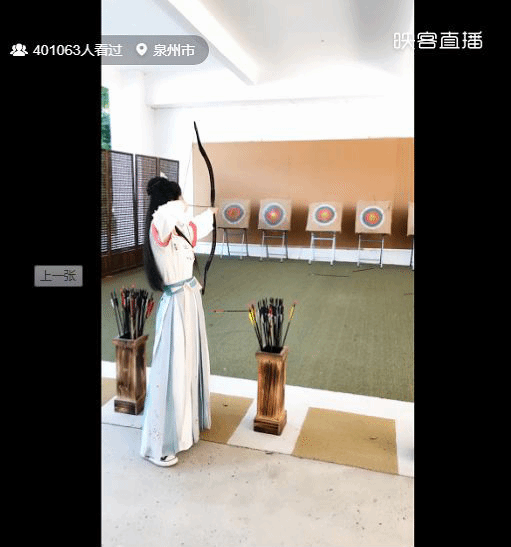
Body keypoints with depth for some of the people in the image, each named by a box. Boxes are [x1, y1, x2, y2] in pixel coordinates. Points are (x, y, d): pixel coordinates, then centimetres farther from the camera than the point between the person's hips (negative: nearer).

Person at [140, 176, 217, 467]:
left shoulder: (177, 230, 7)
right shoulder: (159, 231, -20)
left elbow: (195, 228, 31)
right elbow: (167, 214, -45)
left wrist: (209, 213, 49)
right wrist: (182, 208, -23)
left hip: (191, 299, 9)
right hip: (178, 305, -9)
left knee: (191, 362, 23)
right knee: (172, 371, -2)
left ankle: (189, 417, 46)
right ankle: (158, 446, 13)